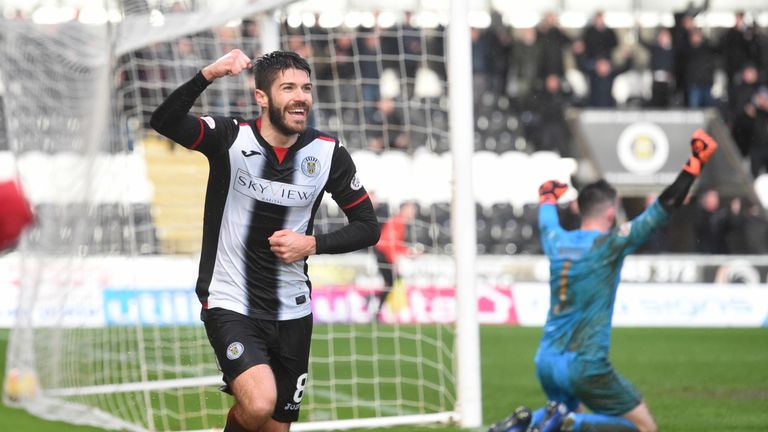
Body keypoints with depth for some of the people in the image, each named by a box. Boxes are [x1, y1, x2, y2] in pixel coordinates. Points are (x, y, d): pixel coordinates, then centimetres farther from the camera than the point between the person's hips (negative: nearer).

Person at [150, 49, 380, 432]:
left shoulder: (329, 155, -2)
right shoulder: (229, 138, -10)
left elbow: (368, 226, 6)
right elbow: (163, 122, -28)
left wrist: (314, 244, -12)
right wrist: (208, 75, -43)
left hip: (292, 313, 4)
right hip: (230, 304, -4)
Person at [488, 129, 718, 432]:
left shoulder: (557, 242, 5)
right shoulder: (610, 245, -10)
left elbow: (546, 218, 31)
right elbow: (665, 207, -8)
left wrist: (549, 196, 53)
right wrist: (696, 161, -1)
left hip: (546, 362, 7)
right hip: (585, 367, -7)